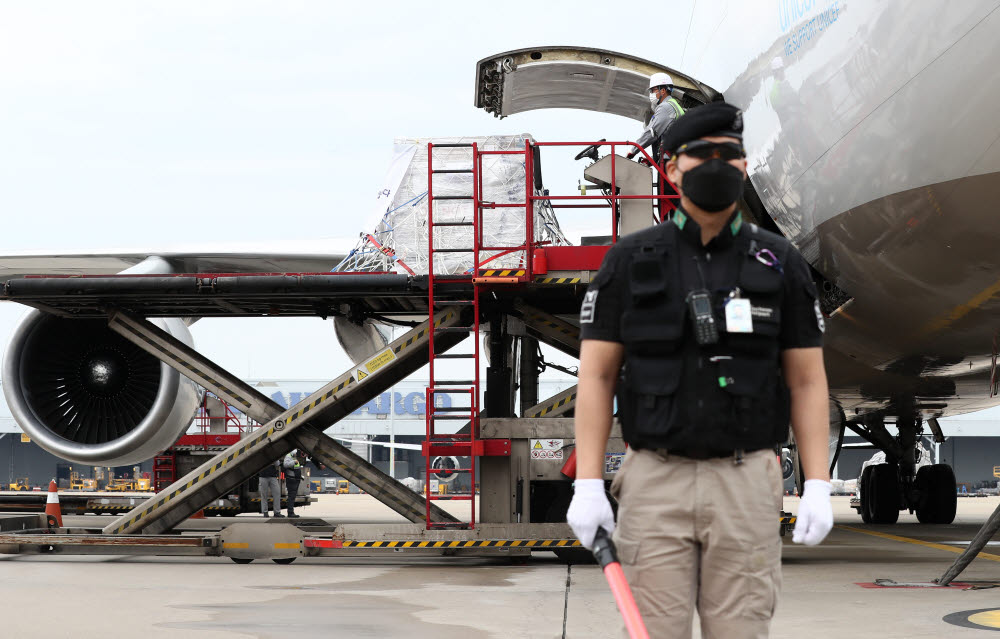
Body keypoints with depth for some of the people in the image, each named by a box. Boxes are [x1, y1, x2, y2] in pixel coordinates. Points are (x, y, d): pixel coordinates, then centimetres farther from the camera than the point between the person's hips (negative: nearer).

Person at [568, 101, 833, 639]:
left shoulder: (781, 265, 6)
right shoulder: (629, 261, 3)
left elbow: (807, 382, 6)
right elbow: (596, 376, 1)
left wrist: (818, 485, -4)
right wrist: (587, 484, -8)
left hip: (745, 485, 1)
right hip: (655, 482, 0)